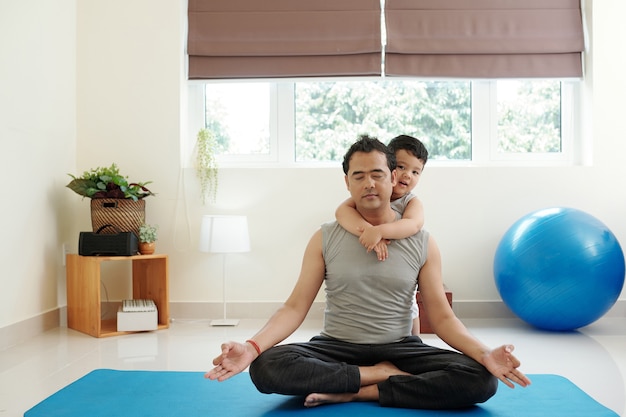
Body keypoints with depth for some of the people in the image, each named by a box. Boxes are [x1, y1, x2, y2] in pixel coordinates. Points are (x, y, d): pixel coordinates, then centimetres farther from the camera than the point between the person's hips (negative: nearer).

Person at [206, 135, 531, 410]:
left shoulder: (422, 243, 1)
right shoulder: (325, 239, 1)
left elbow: (441, 316, -1)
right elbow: (295, 307, -5)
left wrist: (484, 354, -21)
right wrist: (252, 346, -24)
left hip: (399, 348, 1)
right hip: (336, 348, 0)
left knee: (481, 380, -26)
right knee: (266, 368, -30)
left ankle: (354, 392, -20)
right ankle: (385, 375, -16)